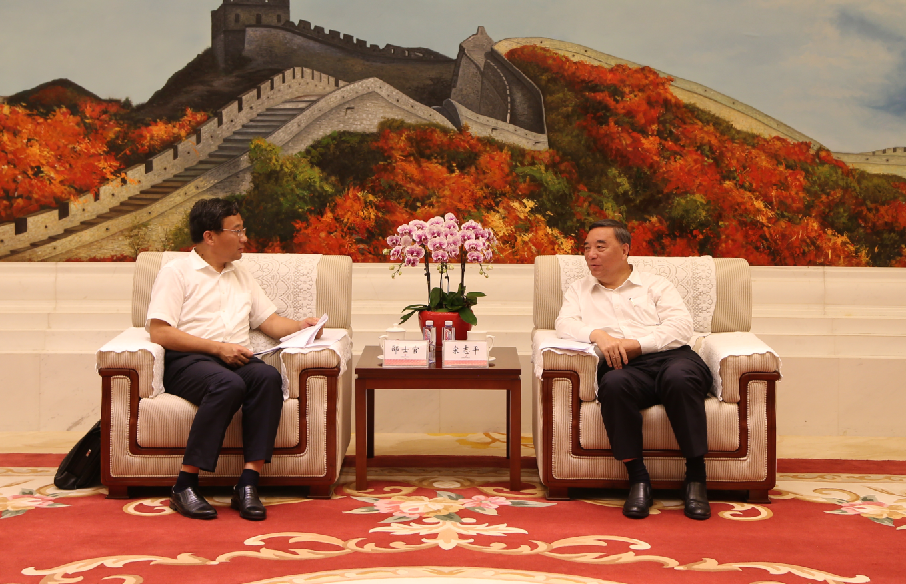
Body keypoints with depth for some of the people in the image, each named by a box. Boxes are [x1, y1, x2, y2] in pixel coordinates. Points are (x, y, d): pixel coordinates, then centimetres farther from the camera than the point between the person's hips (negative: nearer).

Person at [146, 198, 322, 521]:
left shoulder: (241, 275, 28)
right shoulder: (176, 272, 6)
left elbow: (270, 321, 26)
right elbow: (159, 332, -5)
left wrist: (299, 326, 3)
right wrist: (217, 347, -12)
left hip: (237, 359, 5)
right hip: (188, 361, -5)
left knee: (269, 377, -30)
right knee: (229, 384, -38)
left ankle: (248, 483, -33)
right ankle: (185, 485, -30)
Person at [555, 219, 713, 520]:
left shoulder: (655, 285, 22)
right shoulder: (579, 290, 29)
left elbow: (681, 326, 5)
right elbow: (565, 325, 10)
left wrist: (634, 344, -8)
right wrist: (598, 334, -11)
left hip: (670, 357, 0)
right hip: (624, 368, 1)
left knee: (680, 378, -37)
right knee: (614, 383, -37)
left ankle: (695, 477, -28)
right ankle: (637, 478, -28)